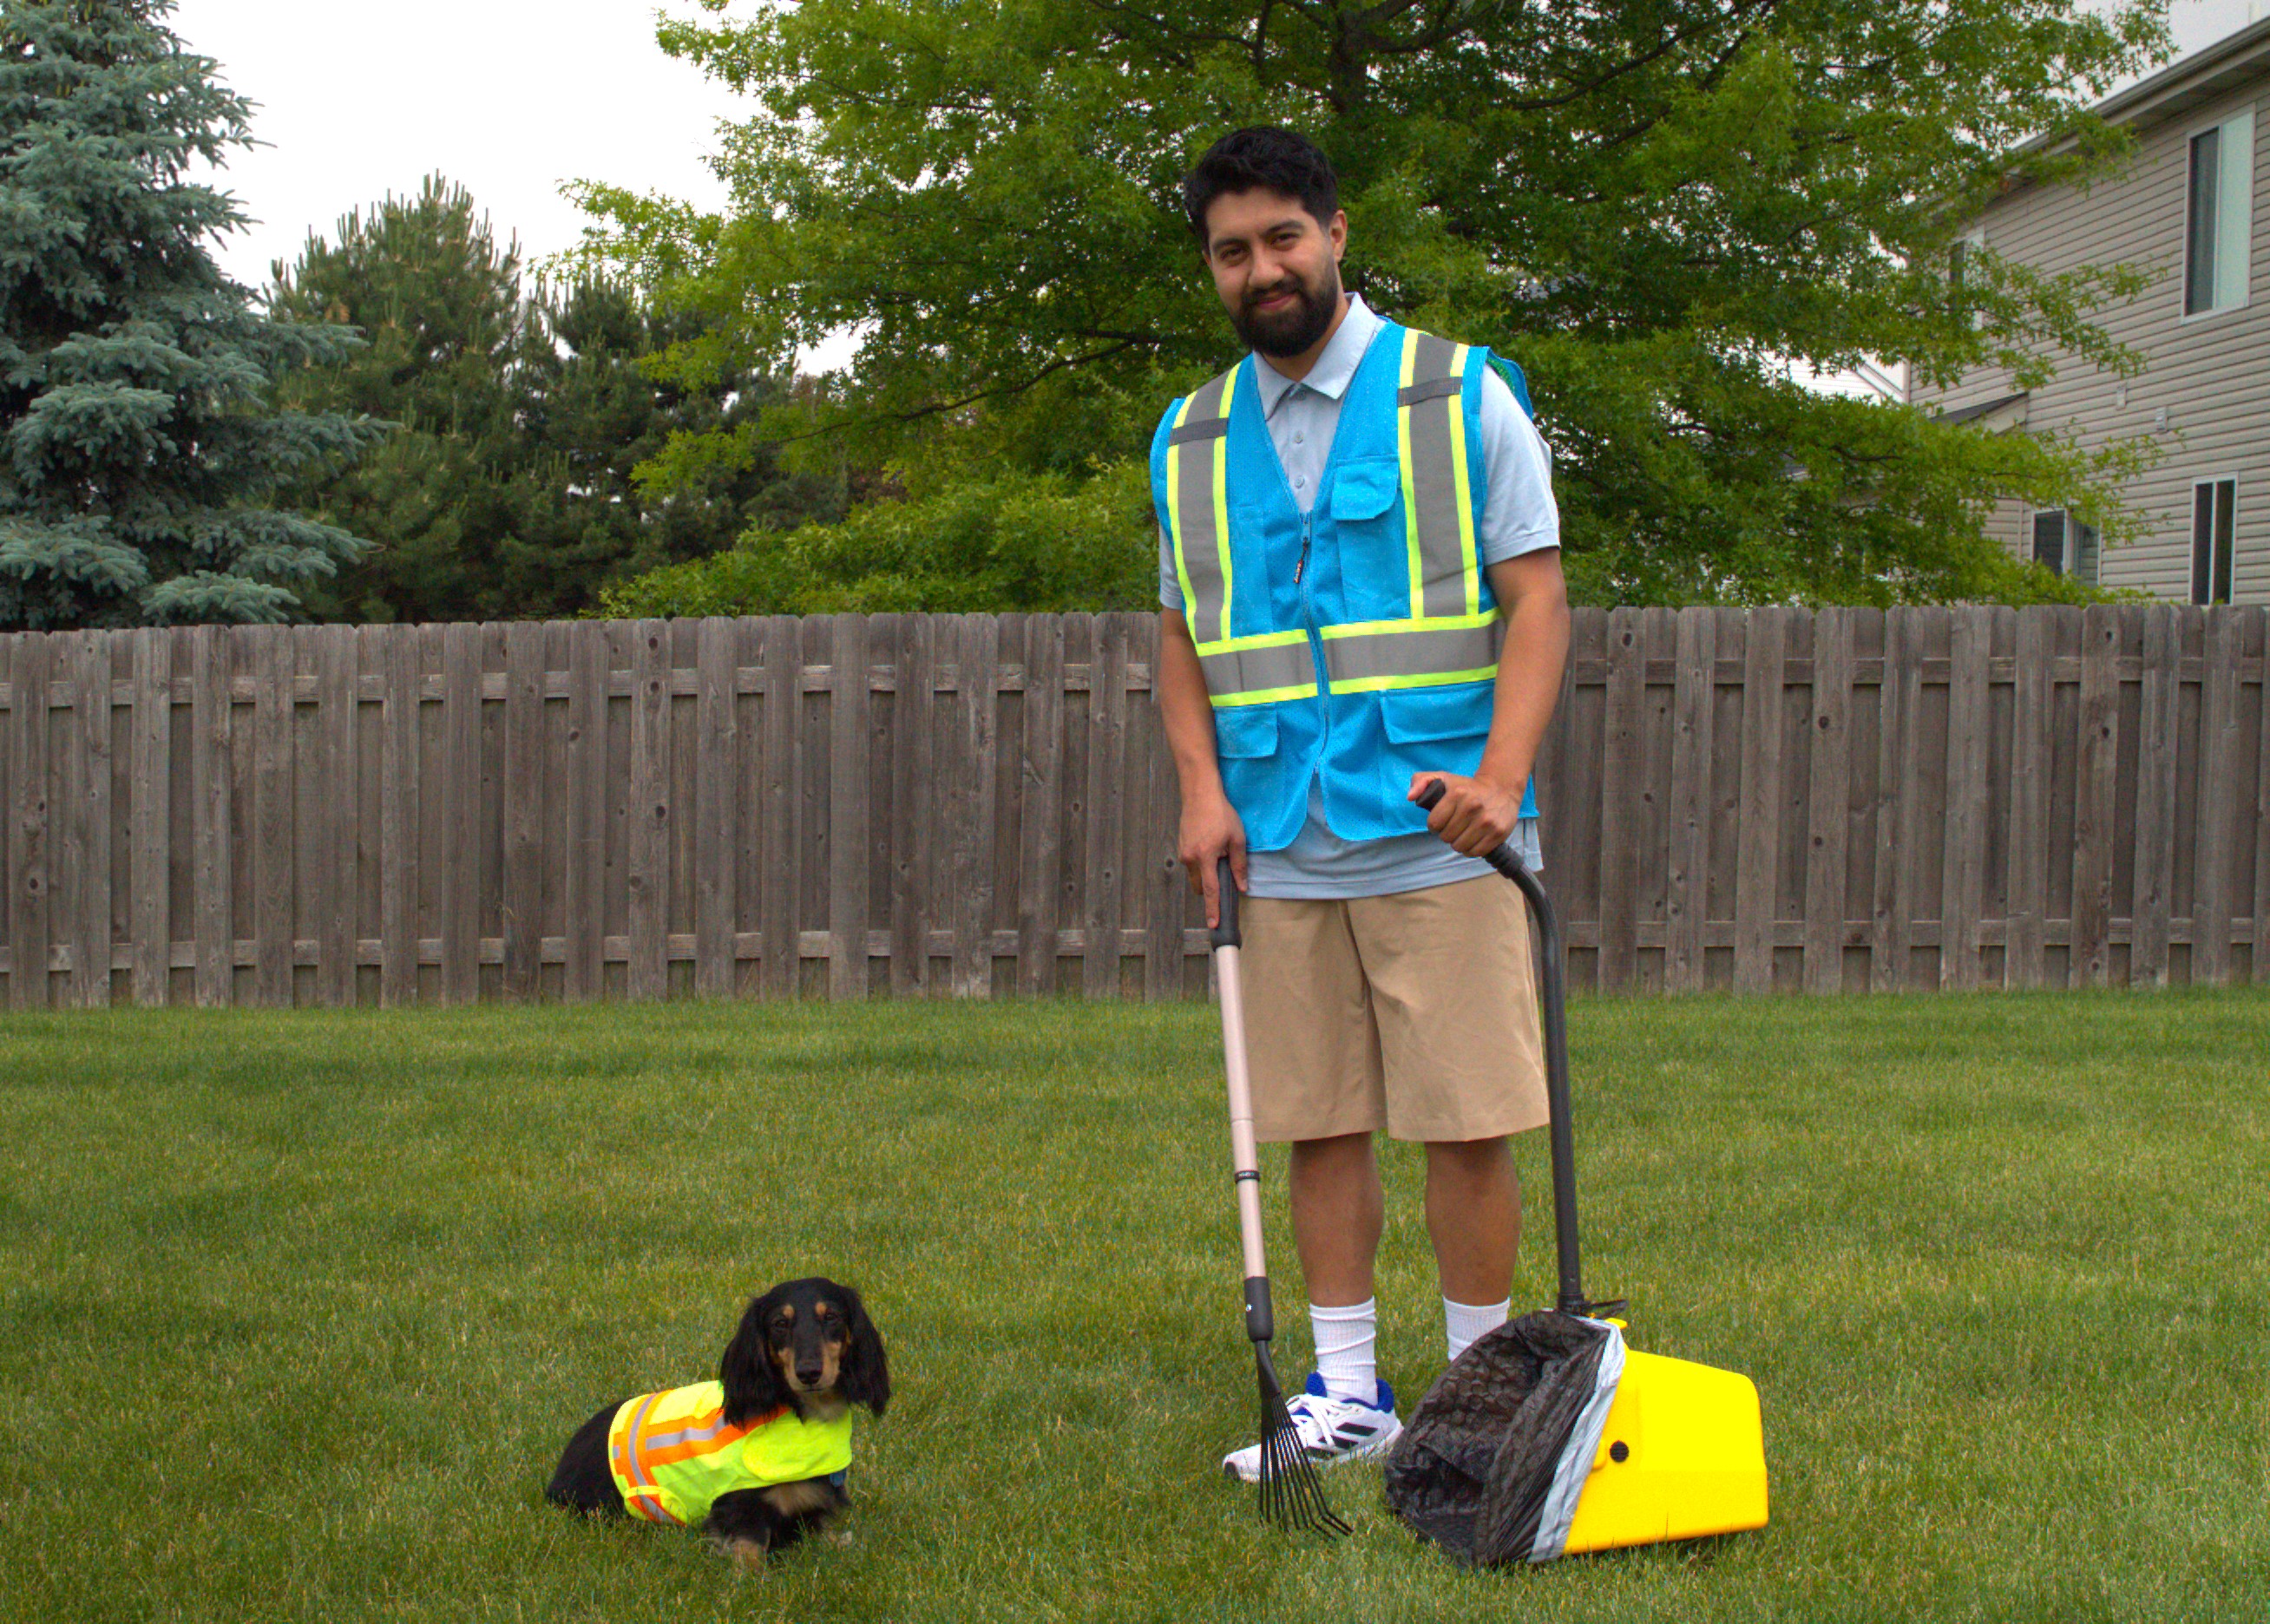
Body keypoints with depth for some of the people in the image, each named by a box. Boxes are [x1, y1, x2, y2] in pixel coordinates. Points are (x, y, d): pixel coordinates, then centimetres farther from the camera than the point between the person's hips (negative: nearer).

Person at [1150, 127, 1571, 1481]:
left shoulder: (1462, 398, 0)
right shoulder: (1191, 444, 12)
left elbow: (1537, 598, -4)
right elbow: (1183, 637, 17)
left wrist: (1501, 775, -18)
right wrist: (1202, 787, 0)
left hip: (1440, 841, -4)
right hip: (1281, 850, 4)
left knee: (1467, 1124, -2)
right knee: (1320, 1124, 7)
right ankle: (1348, 1392, 17)